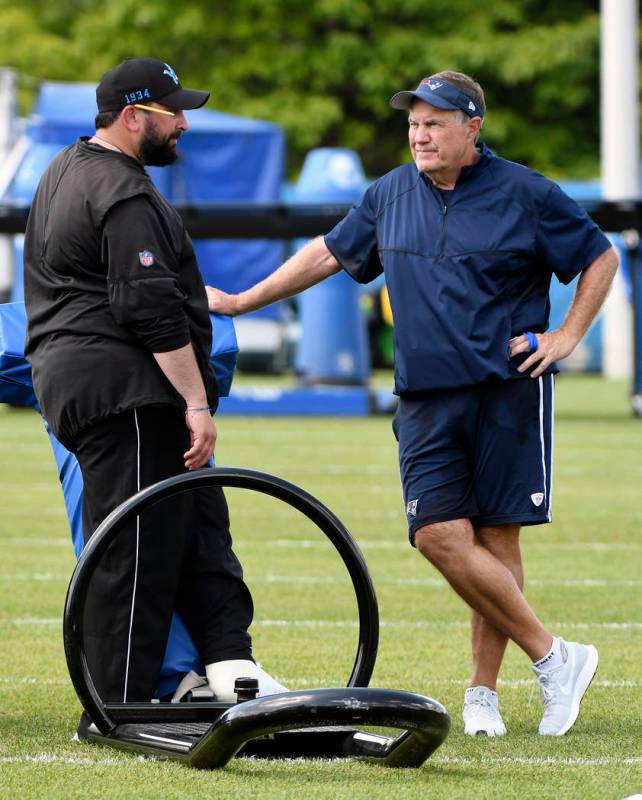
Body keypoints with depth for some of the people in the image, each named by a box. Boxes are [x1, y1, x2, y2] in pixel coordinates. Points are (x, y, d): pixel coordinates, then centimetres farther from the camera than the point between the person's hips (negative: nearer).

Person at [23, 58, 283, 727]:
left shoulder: (66, 170, 20)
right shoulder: (124, 195, -14)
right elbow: (154, 310, -21)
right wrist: (197, 402, -20)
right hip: (126, 388, -11)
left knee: (199, 524, 8)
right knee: (139, 550, -8)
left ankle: (229, 662, 0)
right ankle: (121, 713, -7)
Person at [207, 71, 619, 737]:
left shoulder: (524, 195, -1)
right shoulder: (391, 195, 11)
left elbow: (599, 258, 8)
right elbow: (329, 253, 24)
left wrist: (566, 336, -1)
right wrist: (241, 301, 26)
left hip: (509, 390, -4)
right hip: (425, 399, 4)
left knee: (495, 539, -3)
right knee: (439, 536, -10)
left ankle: (482, 692, 7)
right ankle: (553, 657, -1)